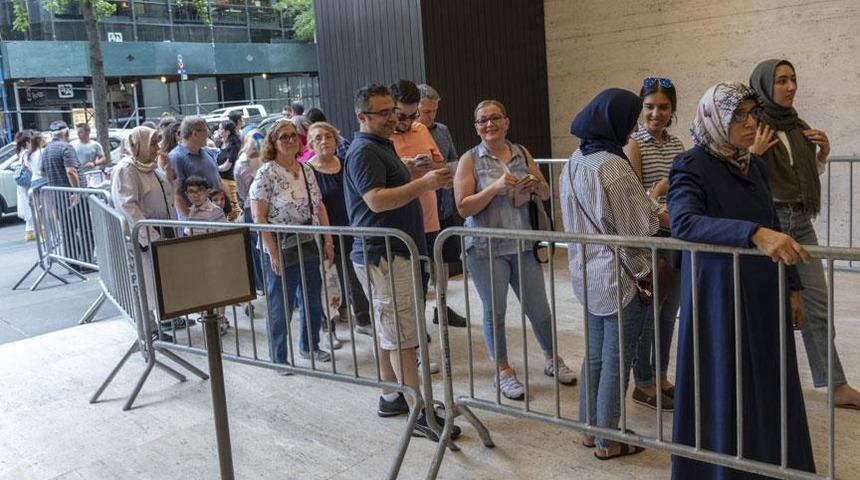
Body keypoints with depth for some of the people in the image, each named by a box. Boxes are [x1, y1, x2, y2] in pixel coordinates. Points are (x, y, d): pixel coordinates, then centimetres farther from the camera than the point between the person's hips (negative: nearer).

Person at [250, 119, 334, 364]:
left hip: (310, 247, 6)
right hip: (282, 250, -6)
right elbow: (259, 217, -14)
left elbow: (319, 206, 13)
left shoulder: (306, 170, 8)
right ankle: (278, 359, 20)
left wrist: (328, 241, 9)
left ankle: (309, 346, 35)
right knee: (281, 307, 4)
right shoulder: (266, 174, -12)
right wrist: (273, 254, -17)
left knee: (312, 302, 15)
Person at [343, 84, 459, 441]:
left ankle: (391, 396, 27)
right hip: (383, 255, -11)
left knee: (388, 328, 16)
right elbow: (377, 200, -25)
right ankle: (419, 414, -4)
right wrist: (424, 183, -24)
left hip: (394, 253, 11)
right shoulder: (363, 151, -13)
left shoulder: (382, 147, 19)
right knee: (402, 336, -8)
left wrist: (427, 181, 13)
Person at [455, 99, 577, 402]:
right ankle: (503, 371, 22)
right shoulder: (470, 160, -4)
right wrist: (496, 187, -21)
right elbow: (463, 207, -10)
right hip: (487, 248, -3)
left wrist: (535, 185, -10)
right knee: (495, 312, 5)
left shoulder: (521, 153, 7)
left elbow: (546, 194, 13)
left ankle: (552, 360, 32)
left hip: (523, 244, 3)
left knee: (539, 308, 10)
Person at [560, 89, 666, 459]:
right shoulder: (612, 166, -21)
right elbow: (638, 228, -17)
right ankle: (607, 440, 16)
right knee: (617, 360, 5)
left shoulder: (574, 163, 5)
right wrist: (662, 217, 2)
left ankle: (589, 427, 30)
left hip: (587, 274, 8)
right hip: (619, 276, -8)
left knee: (595, 353, 19)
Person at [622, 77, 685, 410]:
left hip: (676, 236, 7)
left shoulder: (677, 145, 10)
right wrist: (659, 189, -29)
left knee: (669, 313, 14)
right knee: (648, 313, 3)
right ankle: (643, 384, 17)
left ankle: (661, 376, 30)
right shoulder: (634, 144, -10)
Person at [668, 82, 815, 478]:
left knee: (768, 388, 14)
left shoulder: (755, 166, 9)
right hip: (719, 297, -7)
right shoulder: (691, 166, -13)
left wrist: (791, 286, 15)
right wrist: (754, 234, -42)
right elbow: (684, 222, -30)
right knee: (724, 392, 3)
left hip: (764, 296, 7)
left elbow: (773, 225, 16)